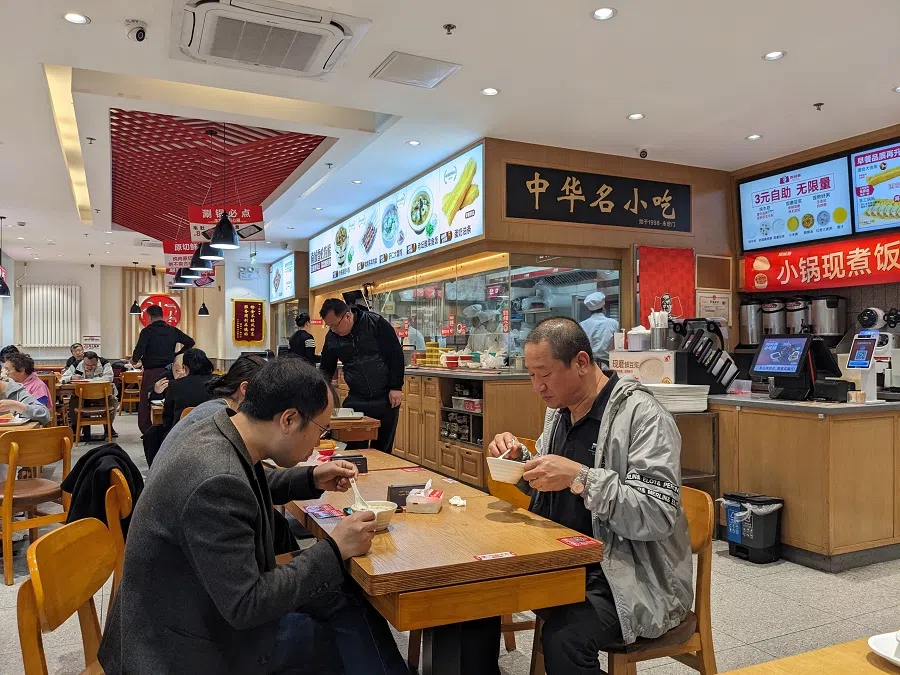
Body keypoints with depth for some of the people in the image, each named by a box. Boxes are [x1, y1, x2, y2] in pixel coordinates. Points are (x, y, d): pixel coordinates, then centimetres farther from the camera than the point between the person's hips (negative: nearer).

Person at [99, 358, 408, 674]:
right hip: (191, 647, -8)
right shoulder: (217, 480, -33)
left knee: (341, 599, 3)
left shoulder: (217, 432, -6)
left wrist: (311, 479, 9)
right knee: (349, 614, -4)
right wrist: (334, 550, -20)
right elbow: (244, 606, -27)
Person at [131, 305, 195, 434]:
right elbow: (190, 342, 7)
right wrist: (177, 355, 14)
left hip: (151, 371, -4)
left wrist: (135, 360, 2)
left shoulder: (147, 331, -9)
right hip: (168, 370, 4)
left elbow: (139, 349, -18)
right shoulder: (173, 331, 5)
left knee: (145, 401, 5)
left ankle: (146, 430, 2)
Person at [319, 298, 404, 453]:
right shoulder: (331, 337, 0)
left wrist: (396, 387, -11)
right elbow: (326, 369, 10)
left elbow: (396, 354, -9)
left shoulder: (376, 324, -12)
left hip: (385, 398, -3)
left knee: (383, 448, 5)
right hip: (356, 399, 3)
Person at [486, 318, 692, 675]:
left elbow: (660, 516, -24)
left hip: (630, 575, -7)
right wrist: (519, 460, -2)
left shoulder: (642, 416, -17)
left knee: (564, 638, -31)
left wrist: (580, 478, -31)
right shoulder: (560, 410, 8)